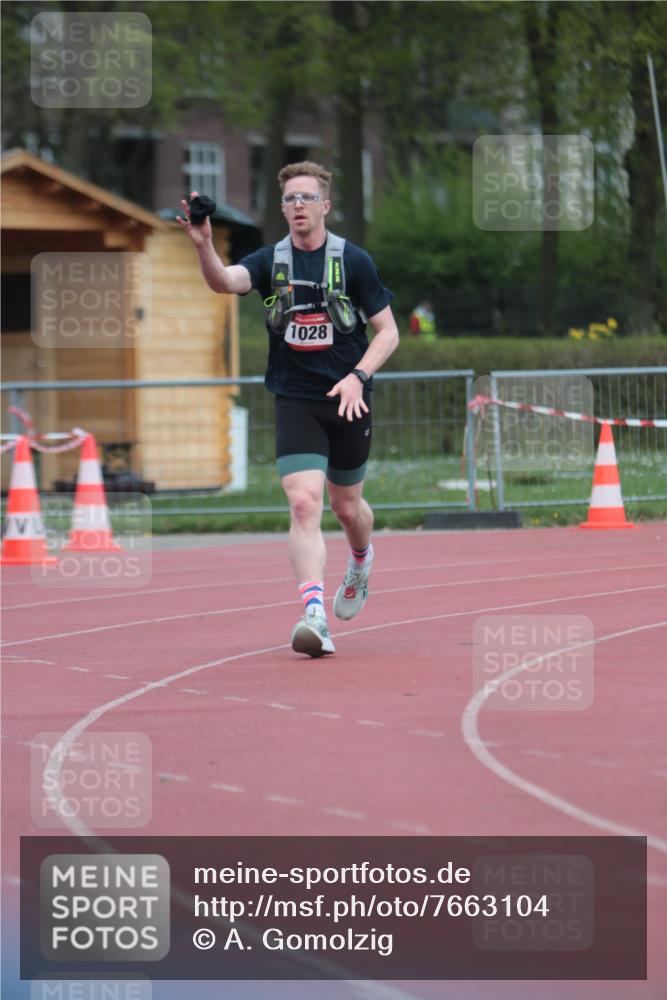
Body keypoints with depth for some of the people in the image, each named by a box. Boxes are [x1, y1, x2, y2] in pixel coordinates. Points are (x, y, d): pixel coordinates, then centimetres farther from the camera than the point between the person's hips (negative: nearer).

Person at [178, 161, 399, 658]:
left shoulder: (354, 261, -4)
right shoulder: (271, 262, -1)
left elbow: (388, 331, -1)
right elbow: (225, 281, -21)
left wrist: (358, 376, -16)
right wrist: (204, 246, -42)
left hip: (348, 402, 0)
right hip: (295, 403, 0)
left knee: (346, 506, 15)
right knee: (304, 504, -16)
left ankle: (361, 561, 50)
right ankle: (315, 617, -23)